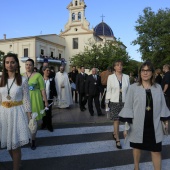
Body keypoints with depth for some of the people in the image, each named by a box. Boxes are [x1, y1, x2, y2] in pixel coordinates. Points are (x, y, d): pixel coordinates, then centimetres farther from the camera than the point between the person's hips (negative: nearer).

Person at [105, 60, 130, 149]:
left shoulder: (126, 77, 3)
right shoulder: (110, 77, -1)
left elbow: (129, 89, 5)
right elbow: (108, 90, 1)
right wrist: (107, 101, -1)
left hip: (124, 101, 2)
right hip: (114, 101, -2)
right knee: (116, 120, 2)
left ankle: (114, 133, 33)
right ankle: (117, 140, 15)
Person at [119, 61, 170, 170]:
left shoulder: (158, 88, 1)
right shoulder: (133, 88, -7)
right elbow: (128, 107, -6)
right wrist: (126, 124, -9)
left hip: (154, 126, 2)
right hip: (138, 125, -1)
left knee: (156, 151, 8)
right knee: (137, 147, 17)